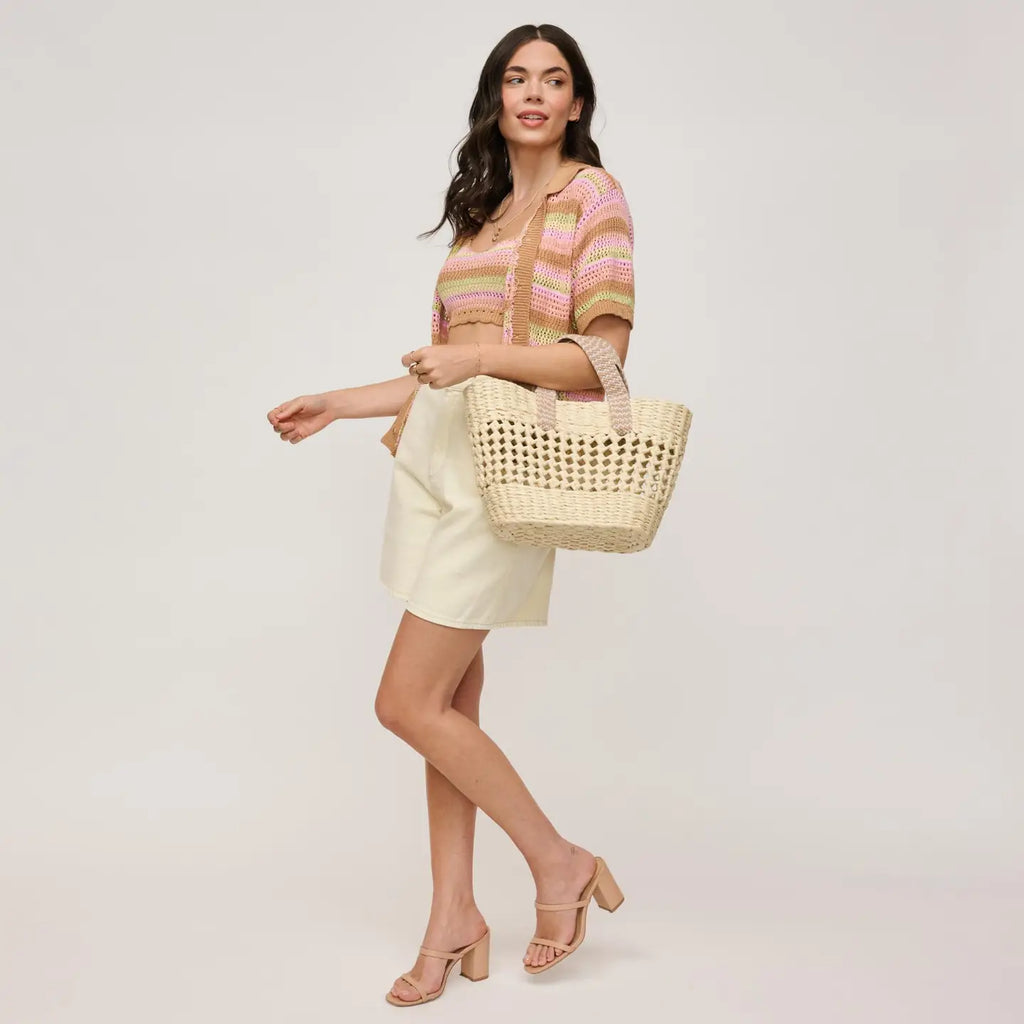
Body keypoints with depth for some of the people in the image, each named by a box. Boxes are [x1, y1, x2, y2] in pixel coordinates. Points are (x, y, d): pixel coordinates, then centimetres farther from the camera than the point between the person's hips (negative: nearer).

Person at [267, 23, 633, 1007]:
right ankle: (455, 917, 17)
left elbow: (603, 355, -9)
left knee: (409, 702, -9)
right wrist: (341, 404, 21)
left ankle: (559, 861, 8)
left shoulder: (593, 196, -1)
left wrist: (486, 355, -20)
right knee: (450, 702, 7)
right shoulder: (480, 209, 20)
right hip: (440, 452, 7)